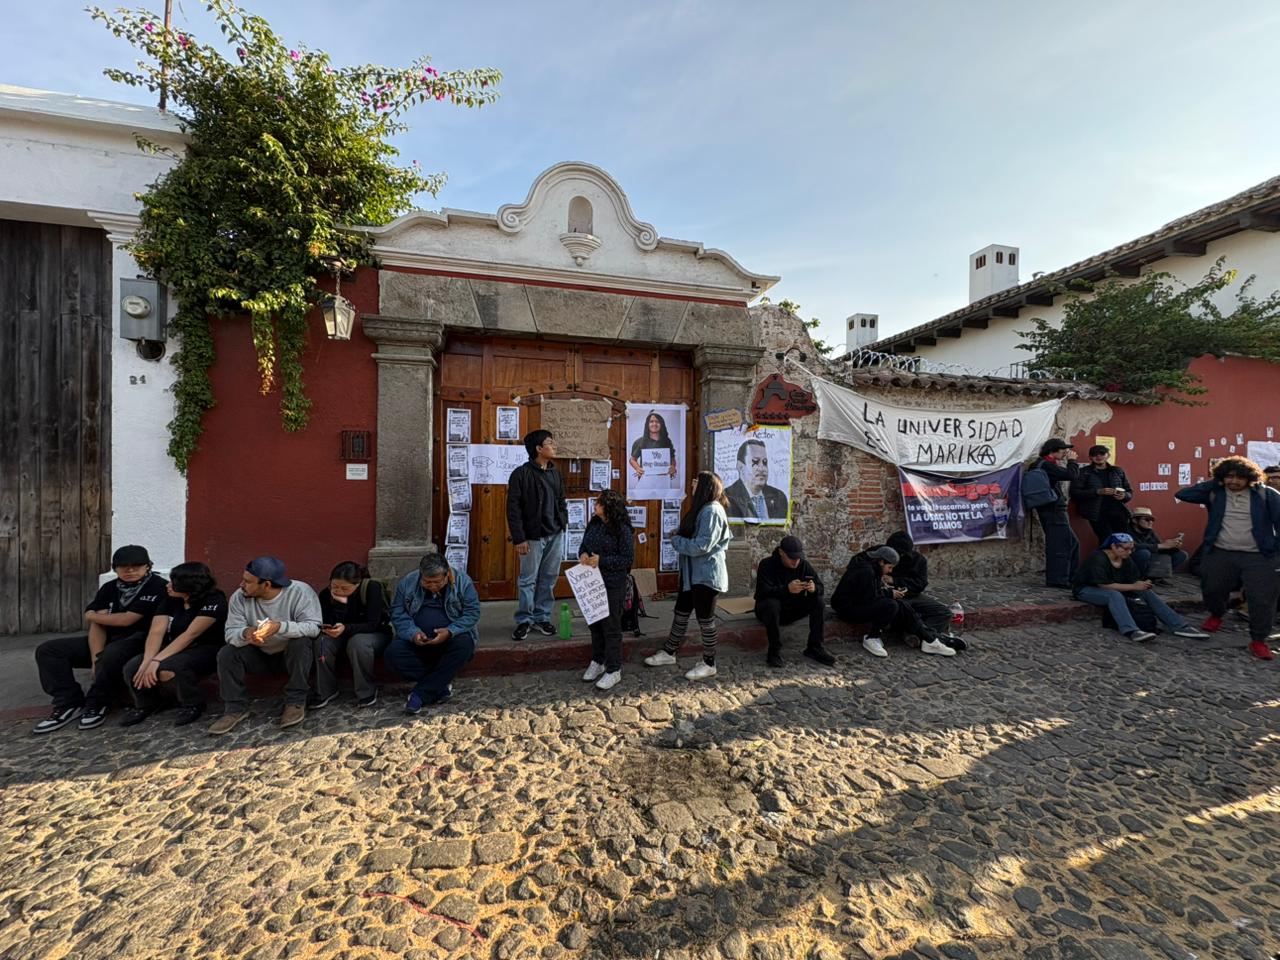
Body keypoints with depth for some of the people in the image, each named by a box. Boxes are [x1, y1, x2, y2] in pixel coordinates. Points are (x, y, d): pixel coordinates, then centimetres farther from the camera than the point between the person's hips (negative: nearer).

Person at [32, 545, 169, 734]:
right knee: (47, 650, -2)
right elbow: (98, 624, -2)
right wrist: (96, 656, -18)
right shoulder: (109, 588, 8)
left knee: (112, 654, -38)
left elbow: (126, 619, -18)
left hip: (140, 640, -8)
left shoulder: (157, 586, -15)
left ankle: (96, 704, -12)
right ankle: (70, 703, -6)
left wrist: (92, 616, 2)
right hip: (109, 639, 8)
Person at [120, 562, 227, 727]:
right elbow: (156, 631, -10)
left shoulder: (214, 601, -19)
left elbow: (190, 635, -26)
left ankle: (193, 705, -8)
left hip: (206, 650, -7)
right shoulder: (171, 600, 1)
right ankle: (146, 704, 13)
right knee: (132, 668, -17)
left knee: (168, 667, -34)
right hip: (175, 649, 7)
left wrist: (157, 660, -32)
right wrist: (147, 662, -25)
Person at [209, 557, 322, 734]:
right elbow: (231, 632, -15)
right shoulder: (239, 597, -11)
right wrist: (245, 633, -39)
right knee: (226, 654, -18)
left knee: (302, 642, -33)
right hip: (260, 656, 4)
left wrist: (280, 627, -47)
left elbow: (314, 627, -31)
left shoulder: (300, 592, -24)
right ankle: (235, 708, -1)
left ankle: (296, 702, -18)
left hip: (293, 654, -4)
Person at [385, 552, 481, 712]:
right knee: (393, 653, -25)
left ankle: (421, 693, -22)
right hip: (417, 638, 2)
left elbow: (472, 613, -12)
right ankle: (441, 684, -13)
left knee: (464, 645, -33)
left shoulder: (462, 581, -11)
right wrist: (413, 633, -24)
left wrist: (450, 632, -28)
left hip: (450, 637, -2)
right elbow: (397, 613, -5)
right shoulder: (408, 582, -5)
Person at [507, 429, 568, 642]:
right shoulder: (521, 474, -10)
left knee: (549, 579, 11)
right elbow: (513, 508, -12)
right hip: (534, 536, -6)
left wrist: (563, 524, 6)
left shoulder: (555, 473, 10)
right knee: (528, 580, 3)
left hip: (556, 535, 6)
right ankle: (524, 621, 16)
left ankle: (542, 618, 24)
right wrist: (519, 538, -15)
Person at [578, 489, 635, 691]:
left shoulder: (623, 530, -16)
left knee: (611, 626, 3)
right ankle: (597, 662, 35)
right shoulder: (594, 523, 3)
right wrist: (583, 554, -10)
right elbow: (584, 544, 14)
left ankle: (614, 670, 18)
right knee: (595, 623, 18)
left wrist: (601, 560, -23)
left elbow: (628, 559, -16)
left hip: (613, 585, -7)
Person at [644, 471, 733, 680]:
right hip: (692, 572, 10)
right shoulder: (702, 508, 13)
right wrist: (679, 533, 0)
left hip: (706, 574, -10)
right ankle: (669, 652, 32)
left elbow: (702, 546, -26)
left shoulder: (712, 510, -20)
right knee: (680, 612, 17)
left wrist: (676, 541, -13)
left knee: (705, 619, 3)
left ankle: (709, 664, 19)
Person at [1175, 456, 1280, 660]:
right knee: (1212, 589, 12)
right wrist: (1215, 483, -6)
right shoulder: (1215, 493, 2)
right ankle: (1216, 615, 43)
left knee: (1262, 599, -3)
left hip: (1259, 557, -1)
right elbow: (1182, 494, -8)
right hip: (1220, 554, 1)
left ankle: (1258, 641, 11)